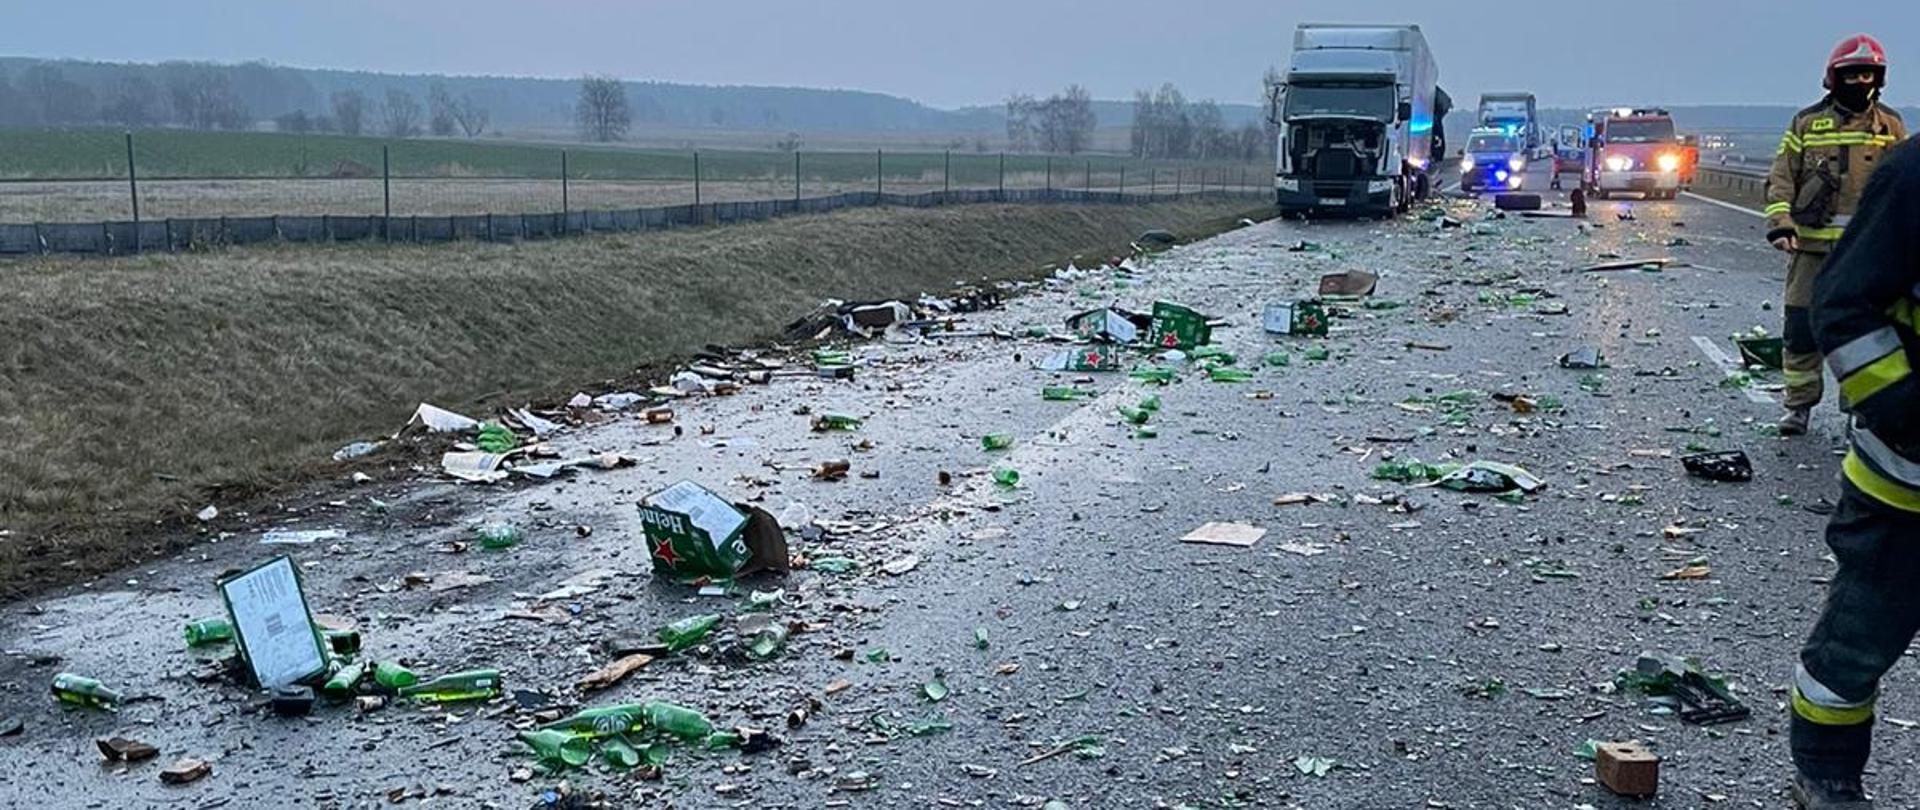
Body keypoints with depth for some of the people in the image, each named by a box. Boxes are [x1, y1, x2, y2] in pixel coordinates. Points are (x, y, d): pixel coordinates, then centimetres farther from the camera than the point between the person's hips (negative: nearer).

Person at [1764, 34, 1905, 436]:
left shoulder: (1892, 126, 8)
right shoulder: (1807, 122, 4)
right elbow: (1781, 179, 3)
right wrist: (1780, 224, -10)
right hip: (1812, 245, -1)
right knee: (1802, 327, 1)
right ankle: (1799, 403, 13)